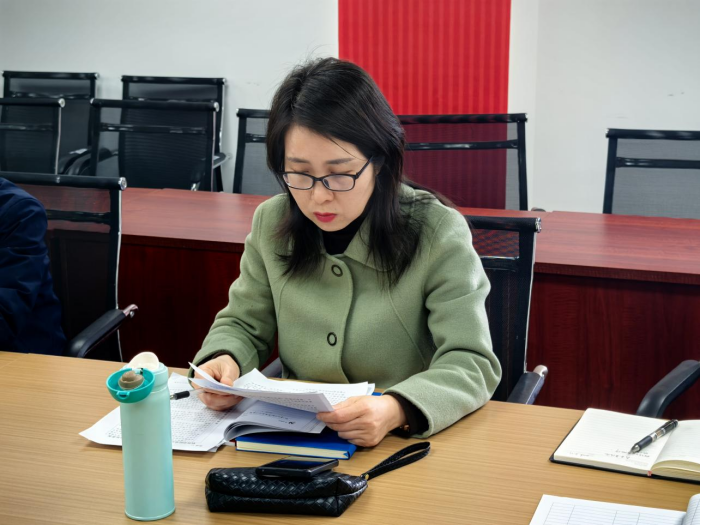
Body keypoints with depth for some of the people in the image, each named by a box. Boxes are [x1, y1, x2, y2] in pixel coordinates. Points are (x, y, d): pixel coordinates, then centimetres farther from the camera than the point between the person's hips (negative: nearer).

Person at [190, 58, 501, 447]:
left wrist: (396, 410, -36)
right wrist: (225, 361, -12)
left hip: (408, 443, -2)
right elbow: (244, 325, 13)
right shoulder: (271, 224, 2)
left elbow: (471, 364, -16)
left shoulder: (438, 235, -11)